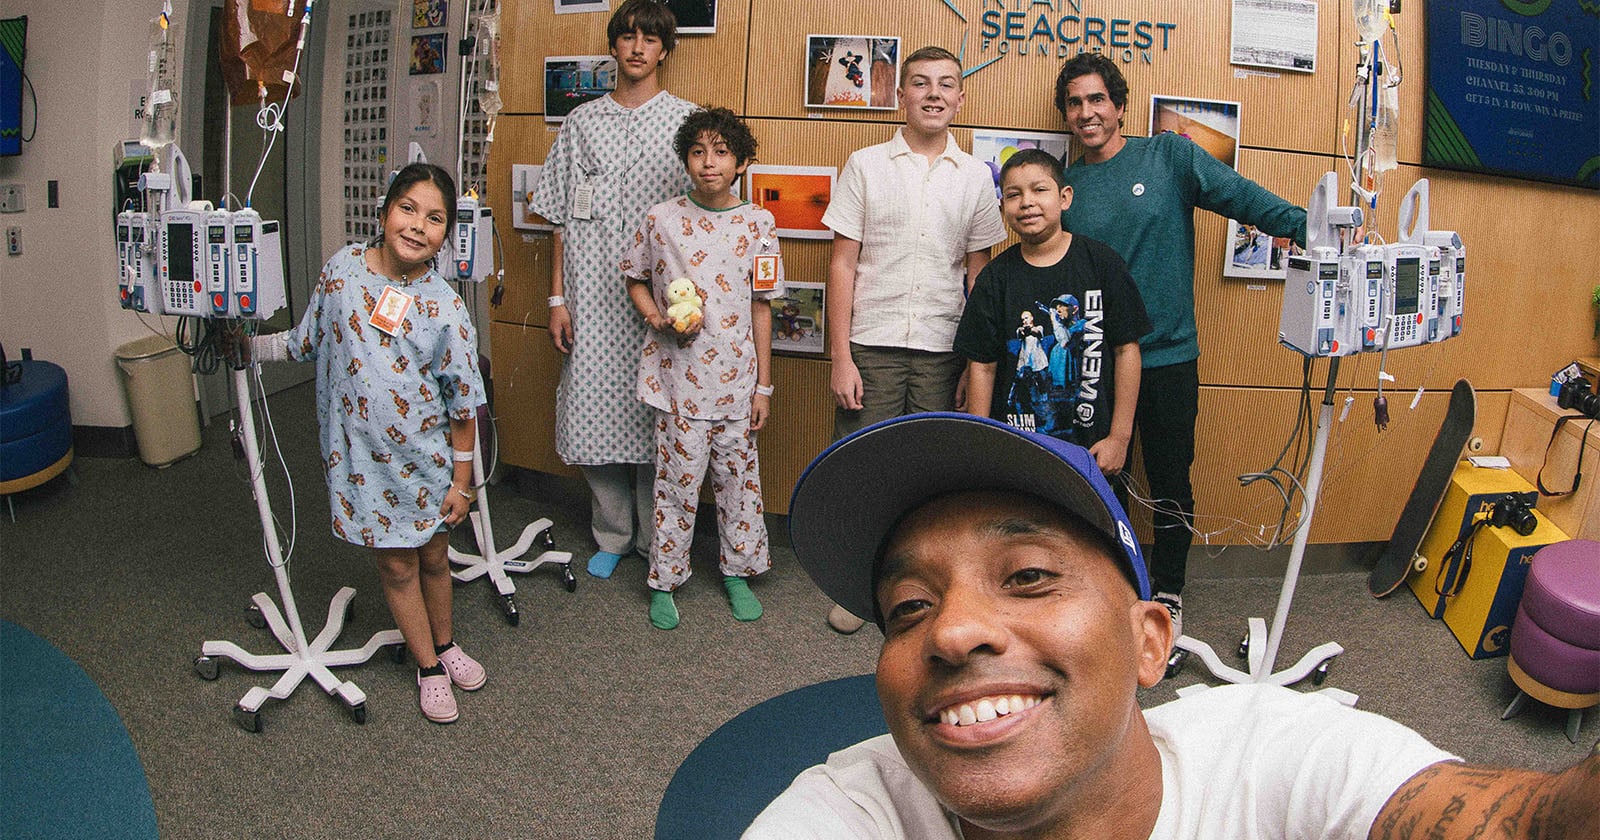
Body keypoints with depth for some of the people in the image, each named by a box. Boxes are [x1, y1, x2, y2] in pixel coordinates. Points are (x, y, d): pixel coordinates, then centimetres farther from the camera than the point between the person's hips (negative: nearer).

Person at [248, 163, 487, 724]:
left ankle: (444, 643, 44)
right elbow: (308, 343, 9)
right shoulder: (343, 268, -7)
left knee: (434, 555, 16)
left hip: (426, 457, -1)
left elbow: (463, 404, -7)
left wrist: (461, 480, -4)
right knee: (395, 562, 11)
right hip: (364, 456, 1)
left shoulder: (444, 308, -14)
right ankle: (428, 667, 31)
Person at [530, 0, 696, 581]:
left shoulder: (685, 121, 5)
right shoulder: (583, 122, 11)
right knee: (593, 411, 4)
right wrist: (557, 298, 4)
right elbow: (563, 219, 11)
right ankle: (612, 535, 22)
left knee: (657, 417, 2)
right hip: (593, 295, 2)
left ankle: (656, 540, 18)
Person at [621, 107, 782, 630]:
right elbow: (636, 281, 11)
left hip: (736, 379, 1)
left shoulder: (757, 224, -1)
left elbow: (761, 308, 2)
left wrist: (763, 386, 2)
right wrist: (660, 319, -10)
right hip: (678, 376, -1)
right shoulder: (662, 219, -2)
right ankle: (664, 580, 20)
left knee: (738, 476, 11)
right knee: (678, 478, 4)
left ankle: (737, 571, 29)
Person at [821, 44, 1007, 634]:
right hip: (871, 346, -1)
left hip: (941, 350, 1)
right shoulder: (865, 165, 2)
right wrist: (840, 357, -6)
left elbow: (978, 271, 10)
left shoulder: (975, 177, 7)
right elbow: (842, 264, 0)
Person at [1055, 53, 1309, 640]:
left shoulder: (1169, 156, 0)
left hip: (1168, 356, -2)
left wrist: (1309, 228, -24)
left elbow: (1243, 196, -9)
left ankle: (1167, 592, 26)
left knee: (1170, 483, 8)